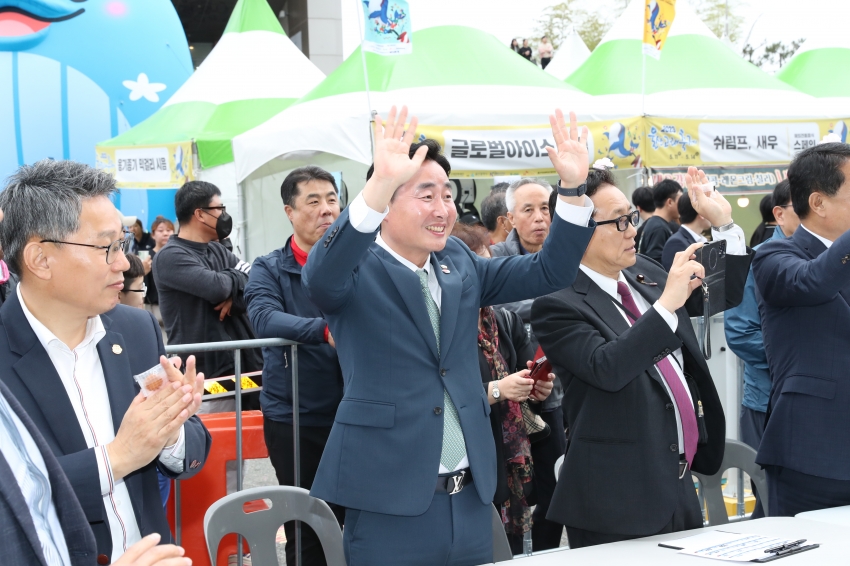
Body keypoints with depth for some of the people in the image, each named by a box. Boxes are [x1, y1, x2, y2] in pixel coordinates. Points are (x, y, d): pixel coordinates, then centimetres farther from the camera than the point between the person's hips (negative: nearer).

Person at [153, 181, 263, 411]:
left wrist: (234, 295, -13)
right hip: (207, 376, -7)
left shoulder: (218, 251, 16)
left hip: (243, 366, 7)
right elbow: (215, 287, -23)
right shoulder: (170, 257, -9)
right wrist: (236, 278, -1)